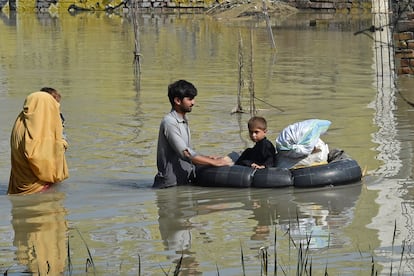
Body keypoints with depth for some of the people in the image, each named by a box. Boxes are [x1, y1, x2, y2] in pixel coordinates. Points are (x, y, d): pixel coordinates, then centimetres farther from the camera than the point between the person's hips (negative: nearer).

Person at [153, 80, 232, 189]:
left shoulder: (184, 121, 17)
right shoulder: (169, 122, -13)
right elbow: (185, 154, -21)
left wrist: (207, 158, 6)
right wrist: (215, 162, -20)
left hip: (184, 181, 8)